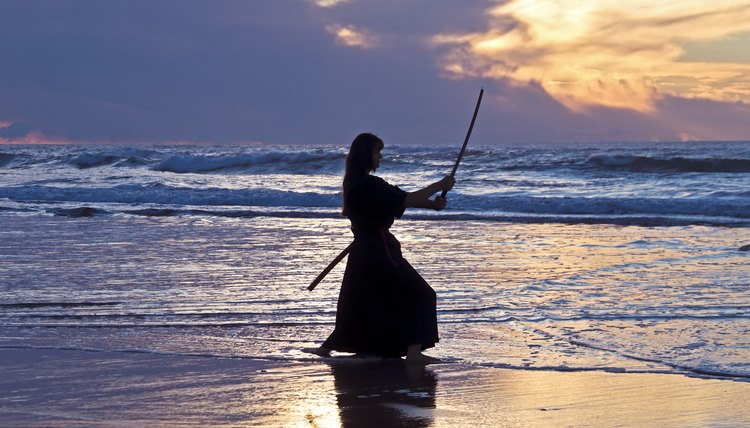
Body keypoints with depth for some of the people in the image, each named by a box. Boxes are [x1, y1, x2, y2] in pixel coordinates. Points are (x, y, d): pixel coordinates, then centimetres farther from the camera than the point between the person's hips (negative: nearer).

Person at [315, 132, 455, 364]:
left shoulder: (354, 182, 13)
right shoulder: (367, 185, -18)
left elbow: (396, 198, 11)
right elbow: (406, 200, -21)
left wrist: (431, 203, 1)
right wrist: (438, 186, -11)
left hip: (362, 251, 10)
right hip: (378, 251, -10)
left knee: (358, 301, 22)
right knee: (418, 295, -5)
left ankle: (327, 347, 30)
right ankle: (413, 351, -11)